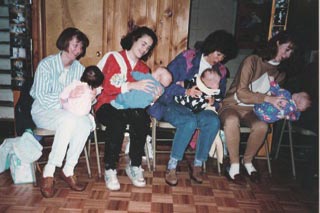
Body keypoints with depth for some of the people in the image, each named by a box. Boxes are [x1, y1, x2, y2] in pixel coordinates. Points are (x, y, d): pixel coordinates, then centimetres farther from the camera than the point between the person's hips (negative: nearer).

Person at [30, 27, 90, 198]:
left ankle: (68, 170, -18)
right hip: (43, 112, -4)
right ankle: (48, 173, -26)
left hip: (69, 113, 4)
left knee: (85, 123, -30)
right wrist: (68, 96, -27)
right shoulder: (46, 64, -9)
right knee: (69, 119, -36)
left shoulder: (79, 68, 5)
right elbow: (41, 98, -16)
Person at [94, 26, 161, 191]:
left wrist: (153, 96, -11)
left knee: (143, 119, -31)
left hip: (130, 109, 4)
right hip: (107, 106, -3)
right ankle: (110, 169, -24)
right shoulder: (113, 58, 1)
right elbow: (106, 87, -13)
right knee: (117, 121, -37)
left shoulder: (144, 68, 16)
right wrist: (132, 85, -24)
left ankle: (134, 166, -19)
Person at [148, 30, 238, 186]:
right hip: (173, 104, -4)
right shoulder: (186, 58, -6)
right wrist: (186, 91, -26)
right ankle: (171, 167, -21)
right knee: (190, 121, -36)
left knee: (214, 121, -28)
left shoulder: (221, 71, 11)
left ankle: (197, 165, -13)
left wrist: (213, 102, -9)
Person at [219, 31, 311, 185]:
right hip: (232, 105, -5)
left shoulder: (279, 72, 8)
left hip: (251, 110, 5)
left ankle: (248, 161, -6)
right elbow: (241, 93, -21)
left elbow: (276, 95, 19)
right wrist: (268, 99, -32)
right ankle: (234, 165, -22)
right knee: (232, 120, -40)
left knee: (262, 126, -31)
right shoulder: (253, 60, -13)